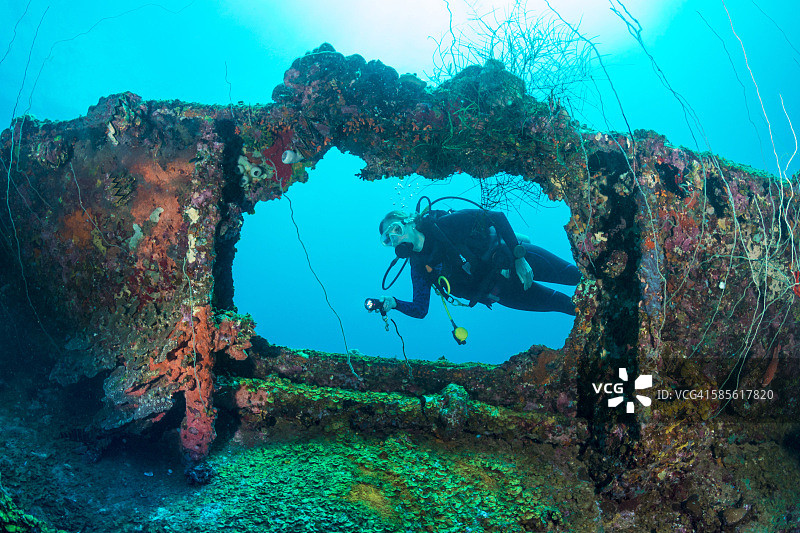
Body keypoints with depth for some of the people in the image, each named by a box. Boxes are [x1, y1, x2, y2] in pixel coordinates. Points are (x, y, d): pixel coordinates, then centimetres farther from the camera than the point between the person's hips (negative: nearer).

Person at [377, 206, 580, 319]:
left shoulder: (445, 224, -23)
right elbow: (420, 309, -4)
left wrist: (519, 258, -26)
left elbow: (496, 217, -22)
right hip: (501, 292, 4)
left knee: (575, 276, 0)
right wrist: (394, 304, -24)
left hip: (514, 259, -4)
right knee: (564, 304, 8)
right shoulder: (419, 267, -7)